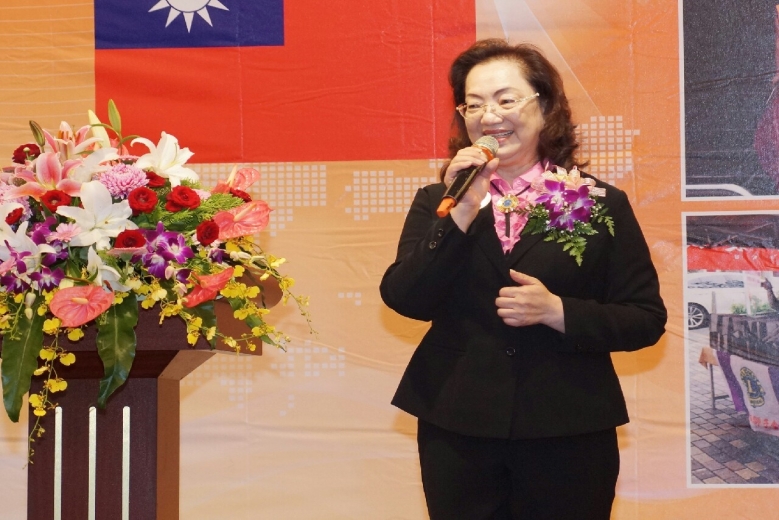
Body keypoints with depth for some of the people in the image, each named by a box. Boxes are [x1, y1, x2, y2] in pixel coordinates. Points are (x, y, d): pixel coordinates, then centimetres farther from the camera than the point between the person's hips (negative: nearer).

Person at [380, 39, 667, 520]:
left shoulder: (601, 203, 0)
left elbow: (647, 320, -2)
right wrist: (460, 213, -16)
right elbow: (404, 300, -7)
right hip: (457, 430, 1)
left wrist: (557, 311, -17)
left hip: (569, 434, -1)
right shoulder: (436, 201, 6)